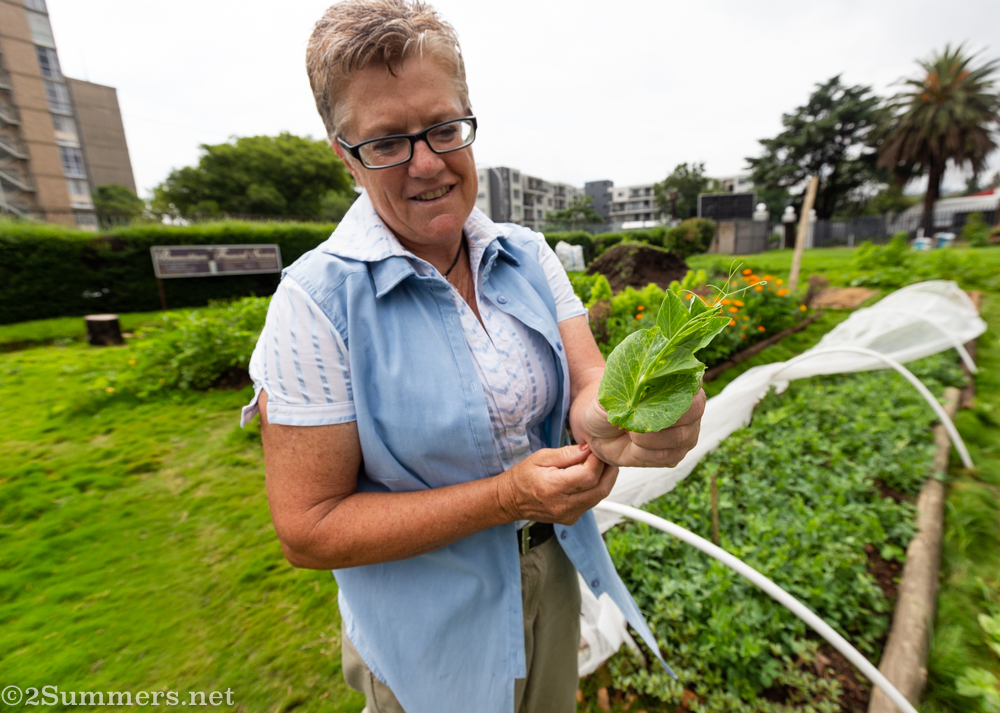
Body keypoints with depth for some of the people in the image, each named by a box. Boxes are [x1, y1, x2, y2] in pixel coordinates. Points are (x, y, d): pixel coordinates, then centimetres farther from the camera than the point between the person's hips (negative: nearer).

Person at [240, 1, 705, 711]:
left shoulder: (529, 255, -7)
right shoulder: (317, 300, -23)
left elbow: (586, 380, -13)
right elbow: (308, 531, -21)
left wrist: (617, 420, -37)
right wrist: (505, 497, -29)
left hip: (551, 575, 5)